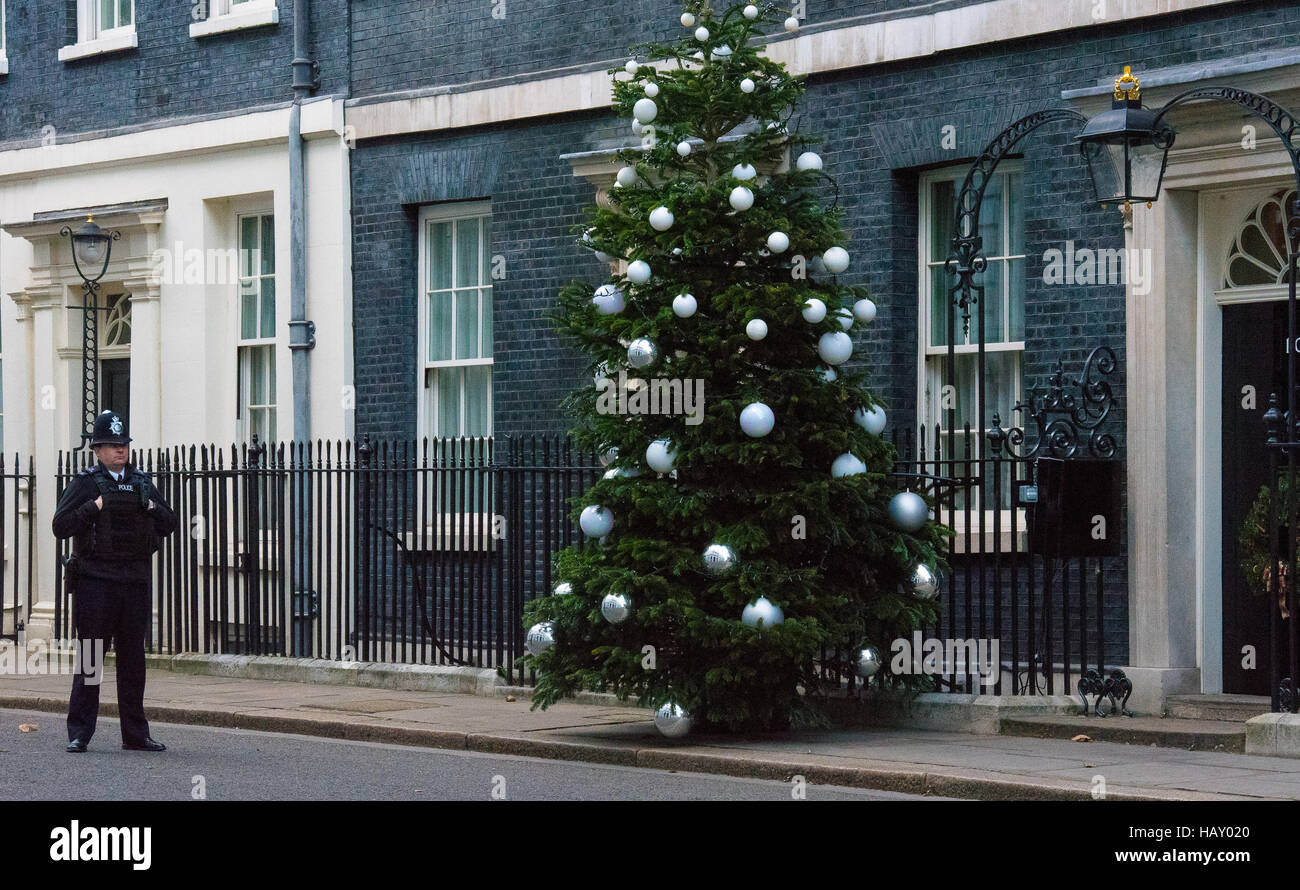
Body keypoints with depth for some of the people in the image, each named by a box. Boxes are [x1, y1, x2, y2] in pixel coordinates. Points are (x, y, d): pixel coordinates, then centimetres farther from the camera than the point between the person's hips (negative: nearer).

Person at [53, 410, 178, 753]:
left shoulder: (141, 482, 15)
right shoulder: (85, 483, -1)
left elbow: (169, 524, 18)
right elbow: (61, 526, -7)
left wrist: (152, 508, 0)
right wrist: (94, 507, -15)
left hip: (135, 582, 5)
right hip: (95, 580, -5)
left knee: (133, 658, 8)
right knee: (89, 657, -3)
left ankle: (135, 734, 13)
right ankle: (79, 733, 1)